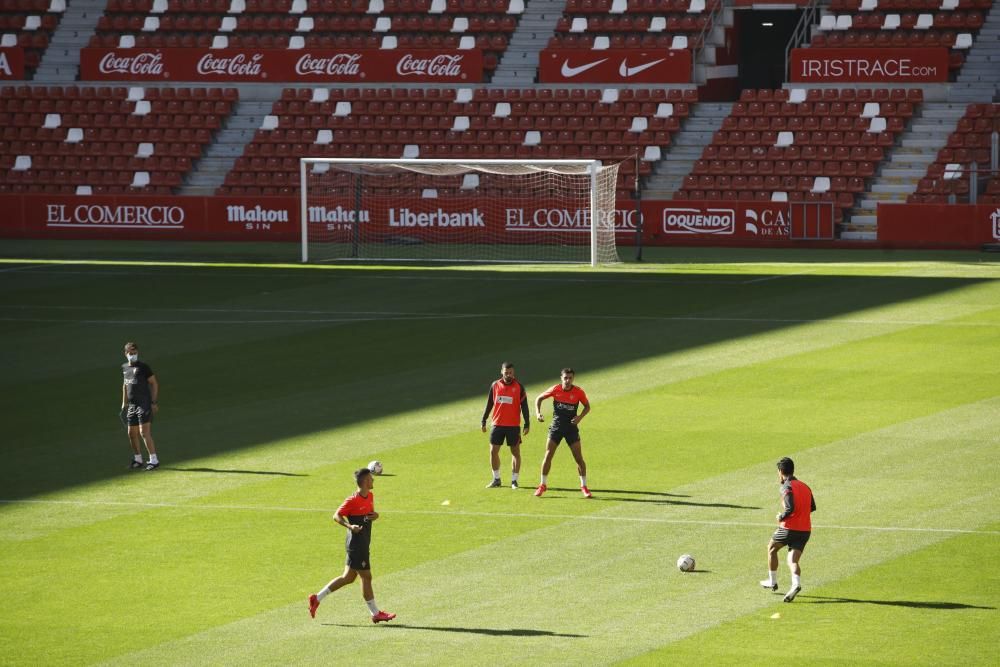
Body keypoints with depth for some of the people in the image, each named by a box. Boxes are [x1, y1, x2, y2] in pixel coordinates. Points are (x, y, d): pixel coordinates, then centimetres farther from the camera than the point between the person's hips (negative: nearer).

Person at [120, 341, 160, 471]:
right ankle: (137, 459, 26)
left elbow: (154, 383, -6)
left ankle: (154, 460, -12)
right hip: (132, 405, 7)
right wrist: (124, 402, 25)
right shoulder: (124, 367, 12)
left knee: (144, 432, -14)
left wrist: (154, 402, -12)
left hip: (144, 404, -7)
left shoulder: (143, 367, -8)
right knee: (132, 434, 11)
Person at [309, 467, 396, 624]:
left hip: (363, 544, 9)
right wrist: (350, 526, -30)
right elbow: (336, 516, -14)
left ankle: (317, 599, 19)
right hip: (356, 544, -9)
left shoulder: (370, 496, 10)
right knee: (366, 577, -1)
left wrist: (375, 515, 1)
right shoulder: (353, 500, -16)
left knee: (348, 578, 12)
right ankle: (375, 613, 7)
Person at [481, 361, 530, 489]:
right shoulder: (495, 386, 5)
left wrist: (527, 424, -6)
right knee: (493, 451, 1)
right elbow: (489, 404, 12)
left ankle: (514, 480, 8)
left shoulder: (519, 387, -2)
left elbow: (524, 406, -1)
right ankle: (496, 479, 12)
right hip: (497, 424, 2)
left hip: (513, 425, -2)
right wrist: (483, 421, 10)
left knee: (515, 452, 1)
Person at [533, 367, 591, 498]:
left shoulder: (579, 392, -8)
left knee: (579, 457, -3)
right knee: (548, 456, -3)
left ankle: (584, 486, 11)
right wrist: (538, 413, -9)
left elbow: (587, 406, 6)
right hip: (556, 426, 1)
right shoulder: (555, 389, -6)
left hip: (571, 427, -1)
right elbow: (539, 399, 7)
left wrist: (580, 417, -12)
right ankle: (543, 485, 10)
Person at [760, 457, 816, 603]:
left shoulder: (787, 487, -11)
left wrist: (781, 517, -5)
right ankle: (796, 584, -27)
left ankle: (772, 582, 29)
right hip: (805, 529, 6)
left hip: (789, 528, -6)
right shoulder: (805, 486, 14)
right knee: (793, 560, 2)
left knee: (771, 548, 20)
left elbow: (790, 508, -22)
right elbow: (812, 507, 20)